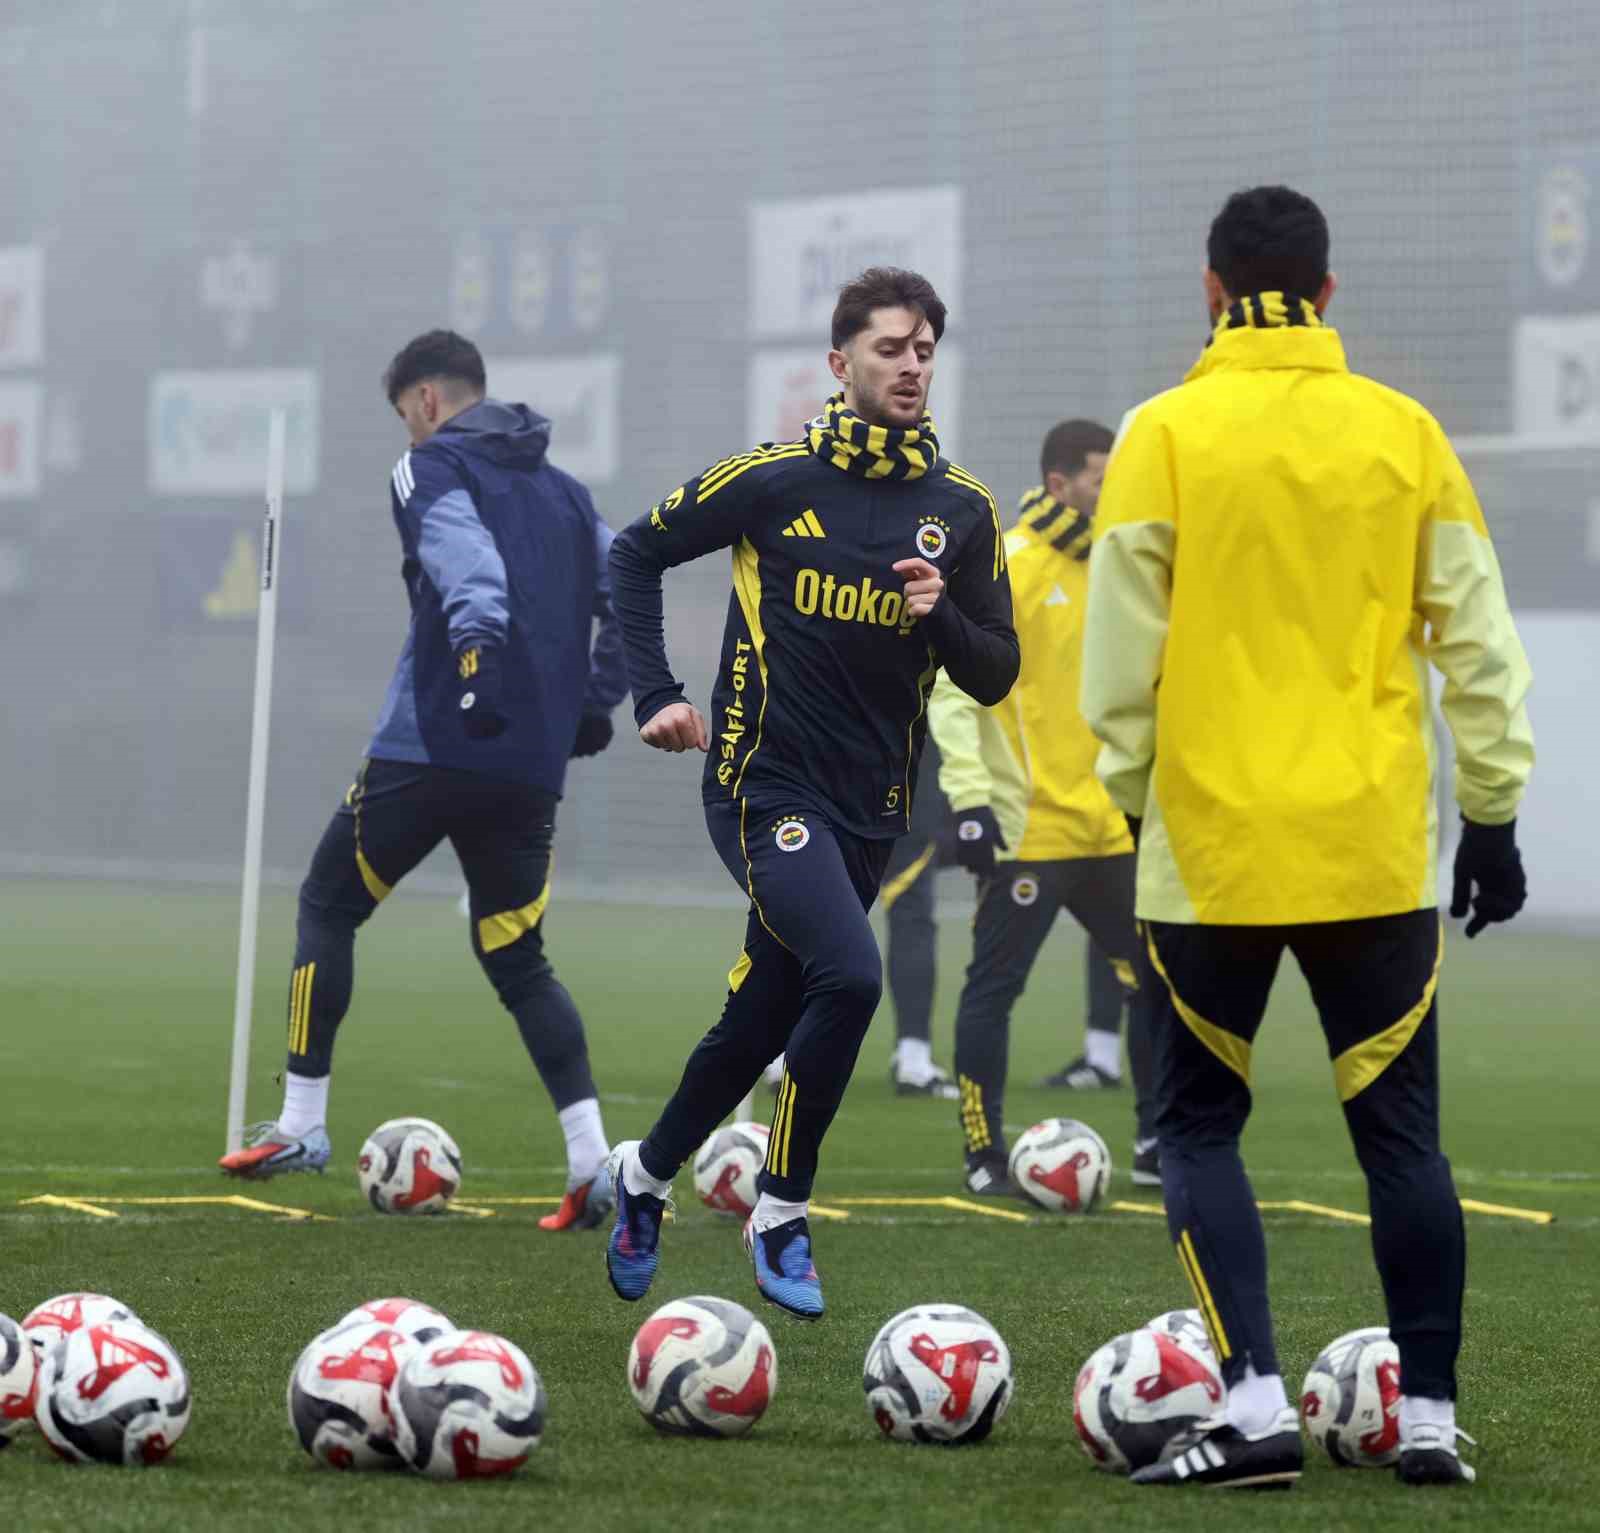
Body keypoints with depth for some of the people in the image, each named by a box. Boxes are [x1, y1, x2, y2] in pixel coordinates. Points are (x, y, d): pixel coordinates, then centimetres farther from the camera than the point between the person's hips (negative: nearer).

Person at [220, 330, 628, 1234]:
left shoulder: (435, 468, -1)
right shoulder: (565, 491, 19)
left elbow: (463, 553, -20)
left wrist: (477, 646, -34)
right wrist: (596, 703, 19)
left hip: (433, 749, -6)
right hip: (534, 769, 6)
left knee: (328, 906, 13)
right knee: (518, 960, 13)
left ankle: (302, 1125, 10)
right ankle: (592, 1160, -4)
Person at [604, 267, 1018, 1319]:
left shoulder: (963, 511, 5)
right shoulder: (777, 479, -5)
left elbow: (996, 676, 9)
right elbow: (637, 552, 6)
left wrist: (941, 616, -12)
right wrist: (656, 694, -1)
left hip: (870, 807, 5)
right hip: (766, 785, -5)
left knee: (760, 1022, 13)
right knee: (850, 974, -25)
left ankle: (648, 1175, 38)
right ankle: (783, 1214, -9)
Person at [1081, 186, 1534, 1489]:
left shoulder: (1165, 436, -4)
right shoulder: (1403, 433, 2)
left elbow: (1122, 649, -3)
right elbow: (1476, 639, 5)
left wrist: (1131, 788, 10)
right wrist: (1493, 810, 13)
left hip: (1214, 844, -2)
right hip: (1377, 845, 2)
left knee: (1200, 1125, 9)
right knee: (1398, 1127, 10)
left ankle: (1254, 1406, -3)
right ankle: (1430, 1417, 9)